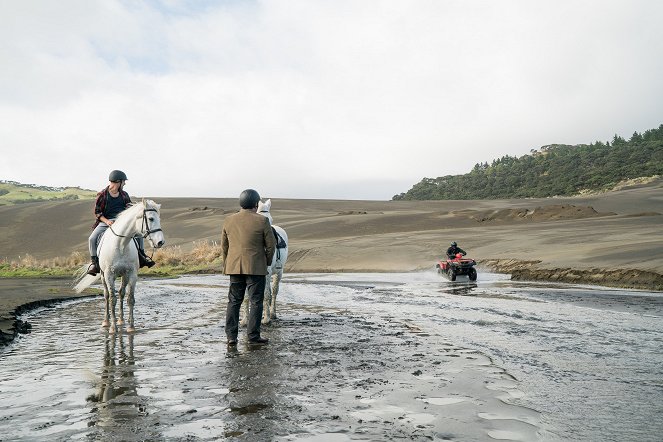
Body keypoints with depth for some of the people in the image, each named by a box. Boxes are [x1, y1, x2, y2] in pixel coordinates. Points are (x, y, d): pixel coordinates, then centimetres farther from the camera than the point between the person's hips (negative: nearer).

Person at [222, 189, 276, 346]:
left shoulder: (229, 220, 5)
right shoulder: (262, 221, -8)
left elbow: (223, 245, 10)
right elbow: (271, 245, -5)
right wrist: (267, 262, 9)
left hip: (234, 267, 4)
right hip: (256, 267, -4)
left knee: (234, 301, 12)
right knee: (255, 302, 6)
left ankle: (231, 336, 12)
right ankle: (253, 335, 9)